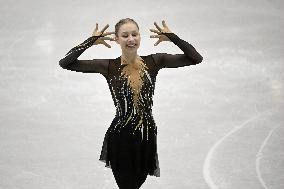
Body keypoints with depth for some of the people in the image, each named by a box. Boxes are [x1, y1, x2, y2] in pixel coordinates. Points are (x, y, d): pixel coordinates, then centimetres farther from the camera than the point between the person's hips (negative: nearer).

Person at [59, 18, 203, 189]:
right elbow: (65, 63, -11)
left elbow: (196, 58, -6)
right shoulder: (109, 67, -8)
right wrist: (91, 41, -17)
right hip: (120, 138, -3)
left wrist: (172, 37, -14)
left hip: (147, 136, 3)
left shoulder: (154, 62, -2)